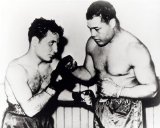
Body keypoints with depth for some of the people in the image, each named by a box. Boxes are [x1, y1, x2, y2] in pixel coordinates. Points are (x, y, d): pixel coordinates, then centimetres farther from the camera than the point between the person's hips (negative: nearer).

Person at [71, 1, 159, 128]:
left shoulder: (135, 49, -22)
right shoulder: (92, 43, -6)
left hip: (127, 114, -4)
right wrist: (72, 70, -10)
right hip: (101, 110, 5)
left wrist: (117, 91, -24)